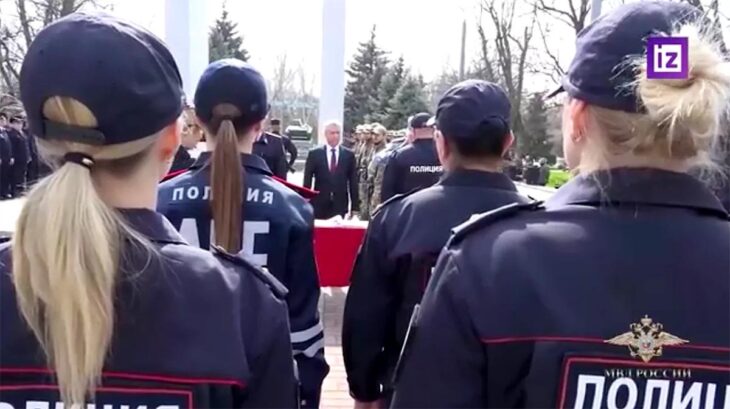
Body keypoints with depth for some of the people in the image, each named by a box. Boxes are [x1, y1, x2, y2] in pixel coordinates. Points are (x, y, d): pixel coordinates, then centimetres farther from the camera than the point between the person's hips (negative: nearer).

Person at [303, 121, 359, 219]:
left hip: (341, 206, 0)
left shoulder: (349, 155, 5)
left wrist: (355, 207, 2)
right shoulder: (314, 154, 3)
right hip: (319, 206, 0)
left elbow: (353, 182, 5)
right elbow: (307, 181, 3)